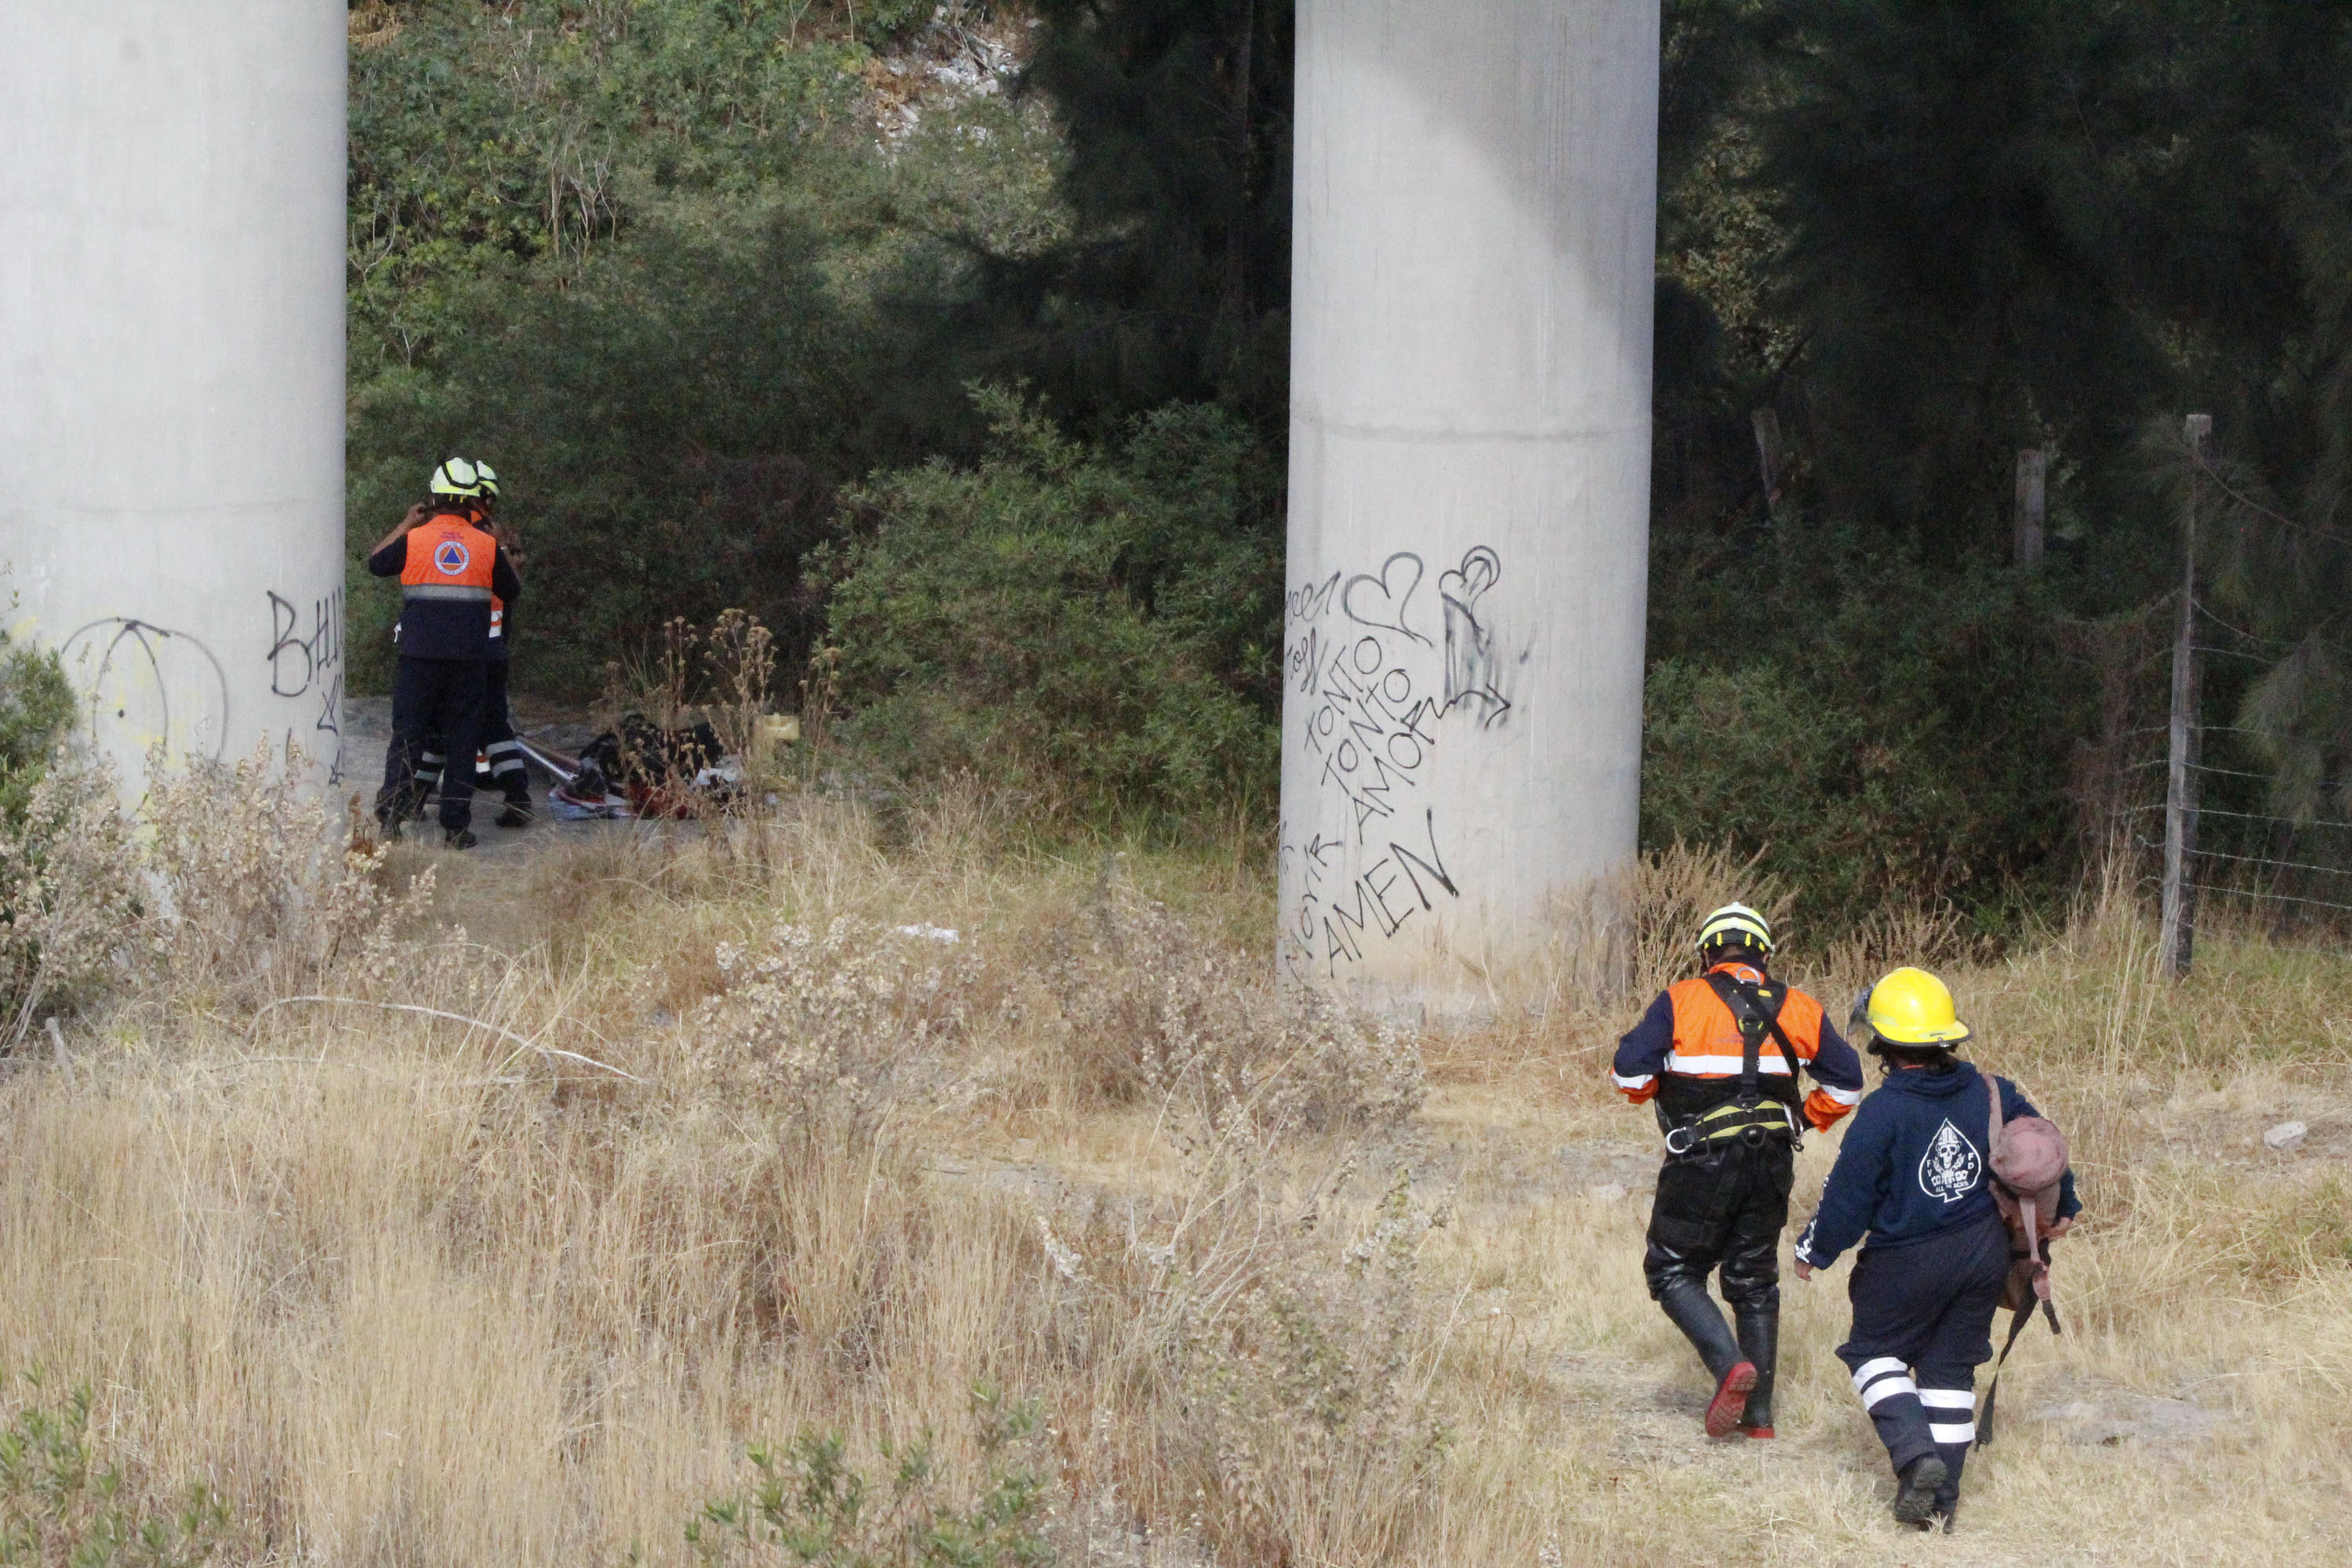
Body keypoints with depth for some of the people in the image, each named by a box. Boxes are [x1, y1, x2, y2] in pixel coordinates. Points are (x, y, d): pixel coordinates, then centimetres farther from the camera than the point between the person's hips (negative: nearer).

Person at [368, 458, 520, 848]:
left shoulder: (413, 540, -3)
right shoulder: (487, 546, 0)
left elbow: (375, 563, 15)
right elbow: (512, 593, 12)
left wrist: (405, 524, 25)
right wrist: (509, 562, 31)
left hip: (419, 654, 0)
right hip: (469, 656, 0)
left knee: (407, 733, 7)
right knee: (462, 736, 6)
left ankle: (391, 813, -1)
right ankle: (456, 826, 5)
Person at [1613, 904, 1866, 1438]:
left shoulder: (1681, 1001, -6)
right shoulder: (1796, 1008, 5)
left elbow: (1630, 1071, -12)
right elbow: (1845, 1080, 8)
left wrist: (1657, 1089, 9)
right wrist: (1806, 1118, 23)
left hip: (1702, 1164, -4)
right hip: (1772, 1163, 4)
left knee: (1673, 1272, 9)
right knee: (1755, 1283, 16)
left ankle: (1730, 1365, -14)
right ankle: (1759, 1413, 16)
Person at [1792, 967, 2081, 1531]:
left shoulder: (1882, 1112, -18)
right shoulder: (1992, 1093, -1)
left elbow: (1849, 1193, -14)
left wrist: (1813, 1250, 2)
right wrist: (2062, 1206, 30)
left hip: (1908, 1262, -5)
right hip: (1985, 1253, 5)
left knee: (1875, 1351, 14)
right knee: (1950, 1366, 15)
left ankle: (1915, 1455, -8)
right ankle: (1941, 1500, 14)